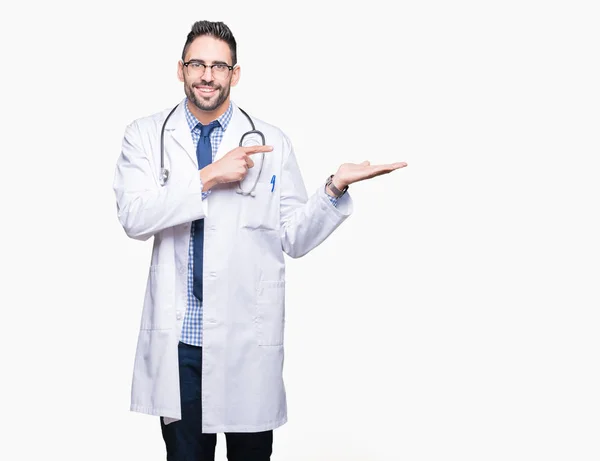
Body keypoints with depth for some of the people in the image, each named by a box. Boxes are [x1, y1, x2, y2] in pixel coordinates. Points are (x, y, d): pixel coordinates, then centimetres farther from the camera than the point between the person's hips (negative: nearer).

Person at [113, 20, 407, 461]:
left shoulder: (273, 143, 3)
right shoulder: (146, 135, 3)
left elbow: (294, 238, 3)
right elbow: (133, 217, -11)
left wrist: (335, 187, -12)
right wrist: (208, 178, -18)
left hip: (247, 337, 0)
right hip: (176, 336, 1)